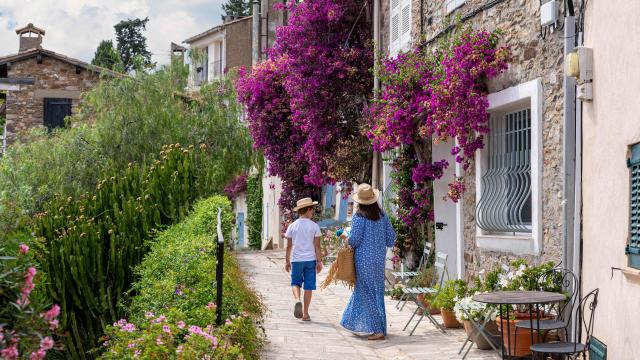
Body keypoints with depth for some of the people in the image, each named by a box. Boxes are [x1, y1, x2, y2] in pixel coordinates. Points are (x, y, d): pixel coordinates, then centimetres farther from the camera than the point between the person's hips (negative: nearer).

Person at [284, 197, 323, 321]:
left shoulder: (292, 226, 0)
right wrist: (319, 261, 2)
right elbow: (317, 246, -4)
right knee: (308, 286, 6)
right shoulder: (314, 226, -4)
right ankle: (305, 314, 9)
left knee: (295, 283, 14)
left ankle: (297, 300, -16)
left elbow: (289, 246, 3)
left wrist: (287, 262, 11)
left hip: (296, 260, 1)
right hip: (310, 259, -1)